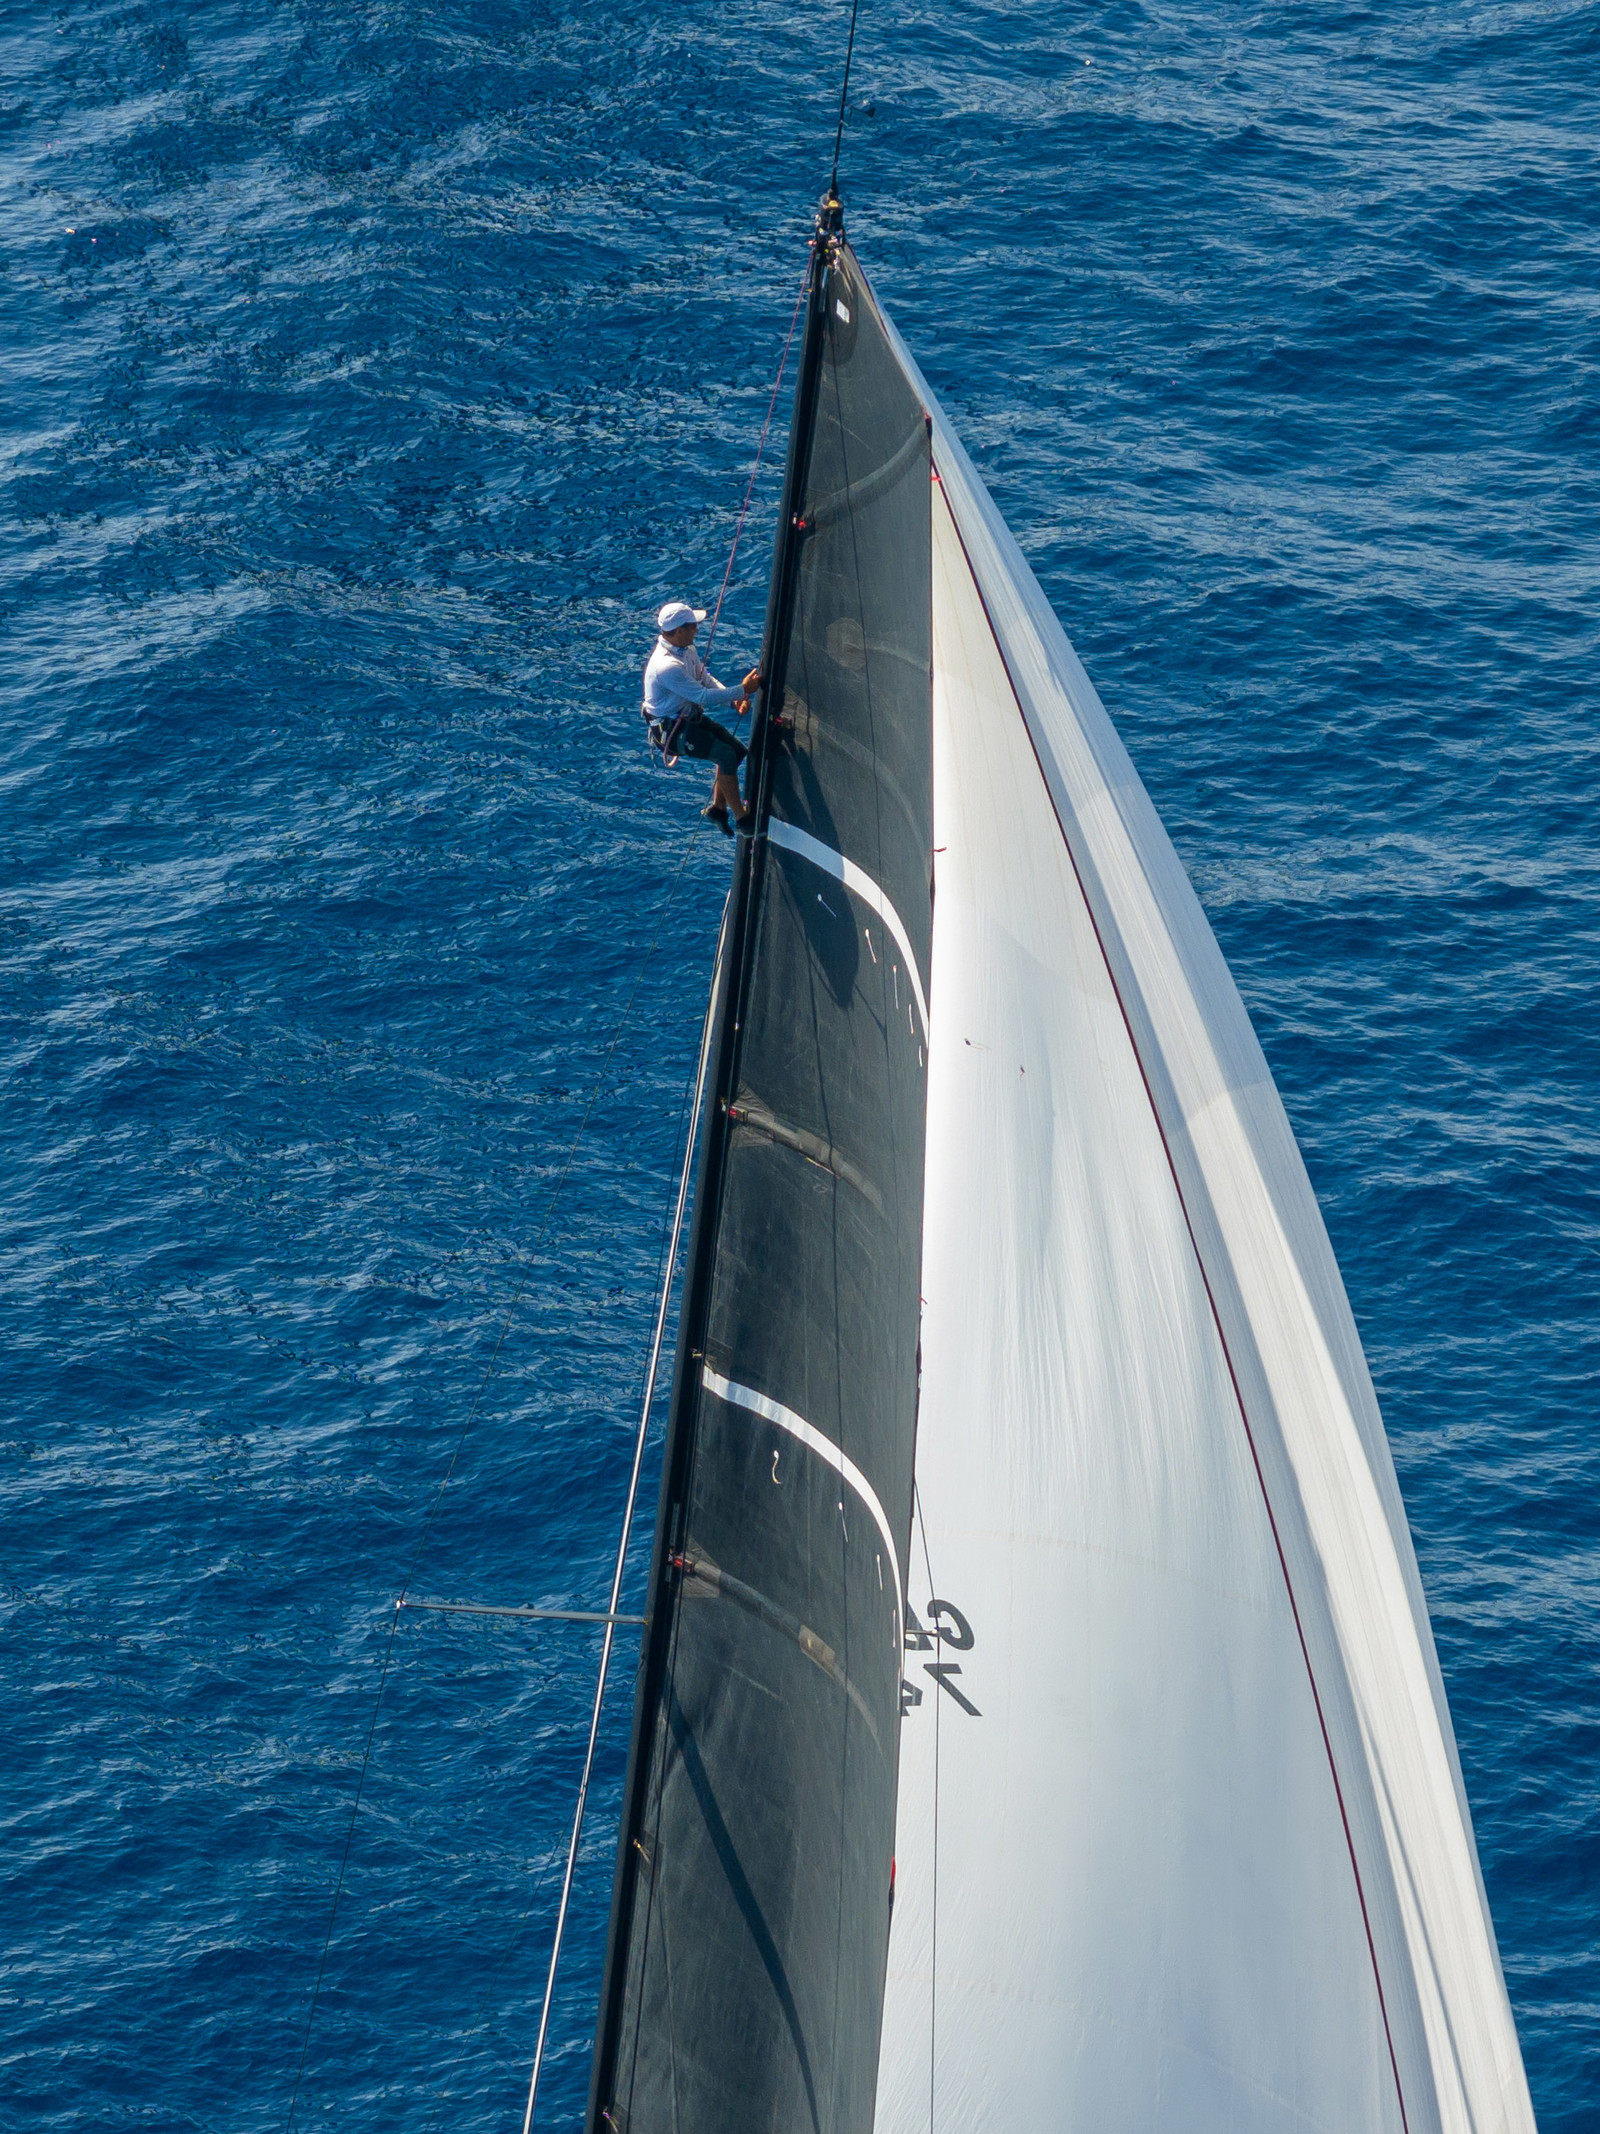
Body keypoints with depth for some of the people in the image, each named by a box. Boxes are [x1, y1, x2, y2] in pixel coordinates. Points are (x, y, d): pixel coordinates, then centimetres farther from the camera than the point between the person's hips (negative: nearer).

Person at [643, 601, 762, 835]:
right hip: (670, 728, -10)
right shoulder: (667, 666, -32)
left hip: (689, 717, 10)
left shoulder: (686, 648, 0)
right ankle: (741, 818, -12)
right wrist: (742, 690, -23)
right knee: (726, 755, -21)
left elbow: (706, 679, 8)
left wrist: (734, 700, -8)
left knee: (738, 751, 7)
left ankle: (718, 808, 18)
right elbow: (703, 696, -29)